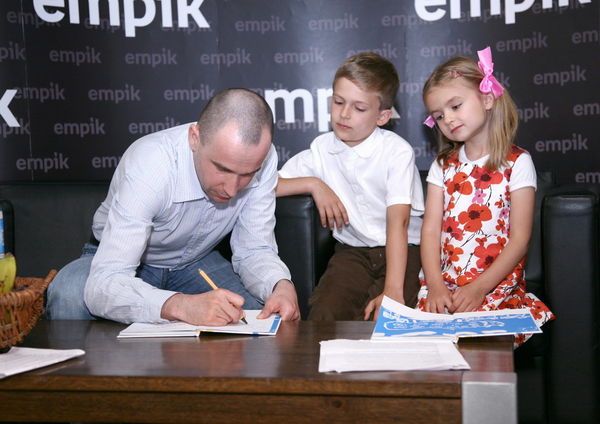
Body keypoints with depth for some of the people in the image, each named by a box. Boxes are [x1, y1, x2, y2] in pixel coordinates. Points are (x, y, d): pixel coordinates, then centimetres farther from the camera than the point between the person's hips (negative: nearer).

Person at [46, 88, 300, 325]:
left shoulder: (261, 158, -23)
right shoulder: (149, 165, -37)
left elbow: (254, 250, -14)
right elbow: (104, 285, -44)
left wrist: (282, 286, -37)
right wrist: (183, 305, -61)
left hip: (196, 263, 3)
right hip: (125, 262, -3)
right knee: (69, 293, -34)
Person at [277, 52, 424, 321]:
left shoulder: (397, 151, -9)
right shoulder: (321, 149, 4)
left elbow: (398, 221, -19)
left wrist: (393, 290, -28)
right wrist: (313, 184, -12)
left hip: (402, 250, -3)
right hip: (352, 251, 3)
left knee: (377, 318, -28)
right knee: (323, 314, -24)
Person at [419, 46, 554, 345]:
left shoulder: (517, 163, 1)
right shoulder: (443, 166, 14)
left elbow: (519, 239, -4)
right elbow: (431, 230, 5)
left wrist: (478, 289, -14)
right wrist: (435, 286, -12)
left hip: (496, 286, -3)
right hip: (442, 285, 3)